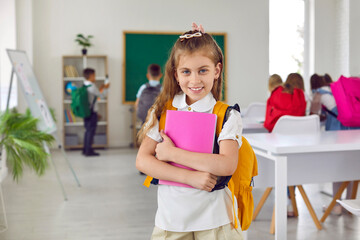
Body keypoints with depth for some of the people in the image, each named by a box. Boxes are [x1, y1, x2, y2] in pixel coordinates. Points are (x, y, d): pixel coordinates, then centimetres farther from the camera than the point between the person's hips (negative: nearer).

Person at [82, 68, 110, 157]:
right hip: (92, 112, -9)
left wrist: (100, 89, 18)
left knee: (88, 130, 16)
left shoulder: (84, 85, 9)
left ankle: (85, 149, 21)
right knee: (91, 131, -3)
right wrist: (105, 88, 7)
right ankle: (88, 151, -1)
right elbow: (101, 96, -8)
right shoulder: (92, 86, -16)